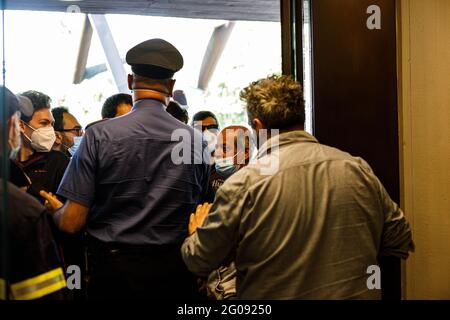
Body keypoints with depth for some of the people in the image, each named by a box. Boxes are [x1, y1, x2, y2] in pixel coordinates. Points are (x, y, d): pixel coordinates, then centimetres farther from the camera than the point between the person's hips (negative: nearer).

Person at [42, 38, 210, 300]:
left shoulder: (99, 135, -11)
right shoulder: (197, 140, -6)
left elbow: (72, 222, -11)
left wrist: (54, 210, 11)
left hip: (113, 271, -1)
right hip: (176, 272, 2)